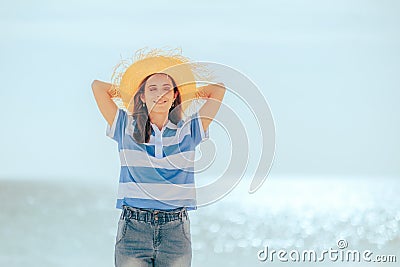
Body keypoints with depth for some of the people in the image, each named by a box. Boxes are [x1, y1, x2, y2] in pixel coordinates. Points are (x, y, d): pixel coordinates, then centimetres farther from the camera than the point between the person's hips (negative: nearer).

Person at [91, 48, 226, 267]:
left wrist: (183, 95, 22)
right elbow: (98, 86, 7)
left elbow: (218, 90, 9)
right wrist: (130, 92, 20)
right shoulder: (126, 129, 8)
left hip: (175, 231, 1)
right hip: (133, 229, -1)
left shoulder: (188, 131, 9)